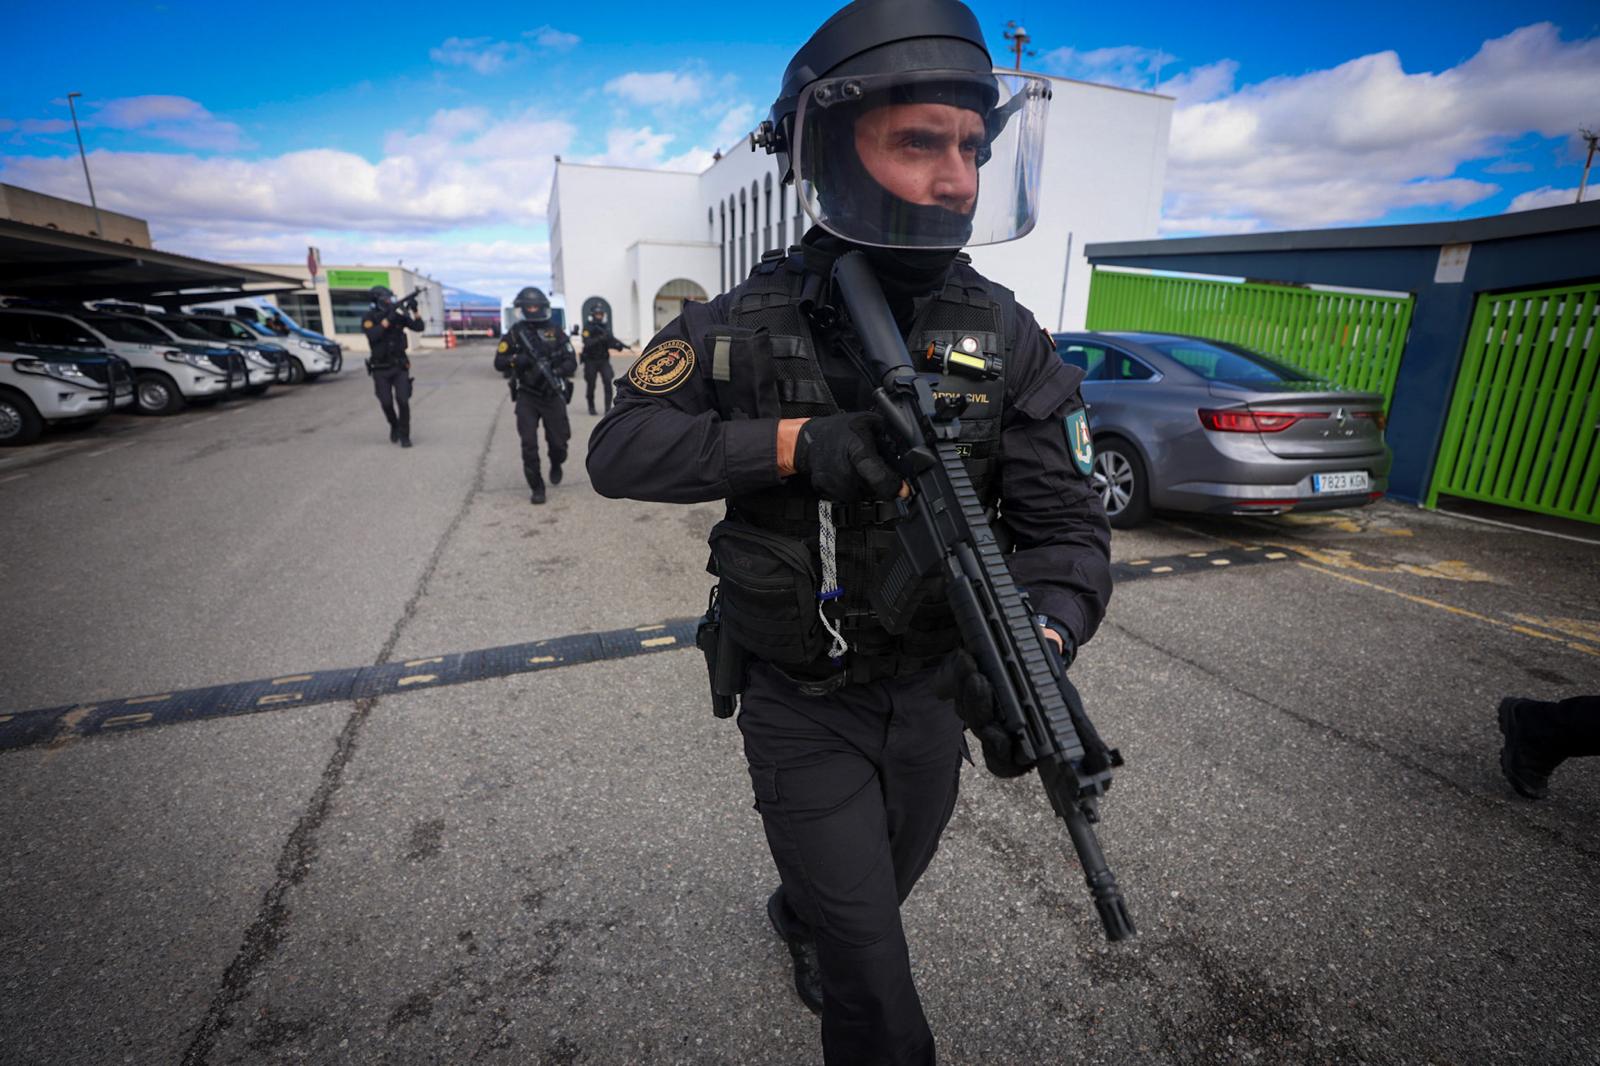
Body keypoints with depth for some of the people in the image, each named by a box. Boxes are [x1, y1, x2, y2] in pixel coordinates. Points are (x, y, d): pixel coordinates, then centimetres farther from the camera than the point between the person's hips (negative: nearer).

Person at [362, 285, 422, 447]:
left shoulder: (398, 314, 0)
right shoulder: (369, 318, -7)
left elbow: (419, 327, -7)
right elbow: (373, 335, -25)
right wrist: (388, 319, -27)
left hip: (399, 366, 1)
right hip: (381, 369, -1)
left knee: (403, 400, -10)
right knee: (386, 403, 1)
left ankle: (404, 435, 2)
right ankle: (394, 426, 30)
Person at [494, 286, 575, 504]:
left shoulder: (556, 333, 3)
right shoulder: (515, 333, 3)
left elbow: (572, 363, -2)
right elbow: (499, 362, 2)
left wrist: (554, 371, -21)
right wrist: (518, 360, -18)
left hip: (553, 396, 0)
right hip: (527, 397, 0)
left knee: (558, 441, 4)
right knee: (529, 444, -7)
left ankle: (556, 465, 38)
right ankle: (536, 487, 5)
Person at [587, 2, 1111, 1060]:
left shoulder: (1006, 337, -10)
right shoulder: (744, 324, -12)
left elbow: (1069, 524, -14)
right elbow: (619, 449, -14)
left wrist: (1038, 640, -36)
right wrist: (792, 444, -29)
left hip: (933, 694, 4)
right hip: (802, 707, -3)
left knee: (875, 895, 31)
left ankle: (799, 917, 65)